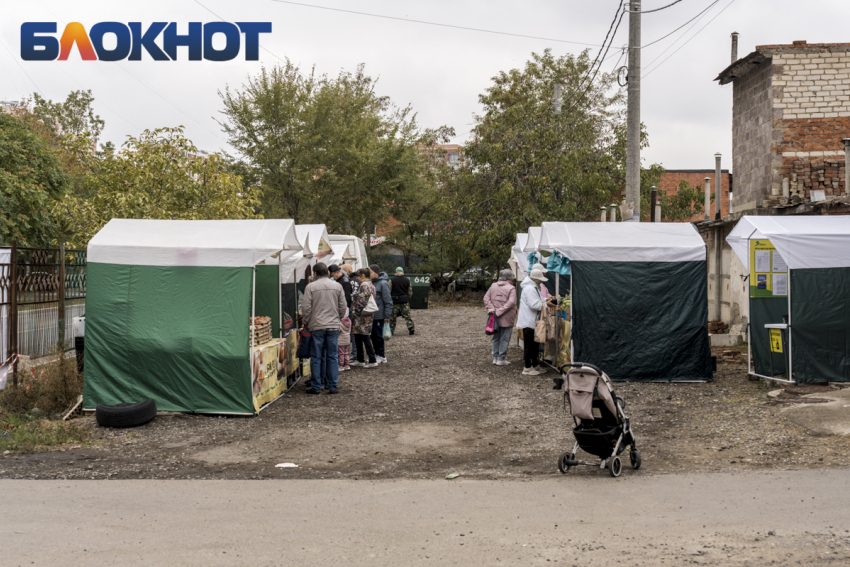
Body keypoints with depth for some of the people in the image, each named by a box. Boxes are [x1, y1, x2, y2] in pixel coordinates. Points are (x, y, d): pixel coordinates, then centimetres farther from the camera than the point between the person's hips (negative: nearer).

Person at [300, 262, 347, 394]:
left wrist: (306, 322, 9)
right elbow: (343, 307, 8)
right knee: (332, 357, 7)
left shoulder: (310, 287, -4)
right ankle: (332, 386, 9)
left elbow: (306, 307, -5)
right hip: (333, 326, 3)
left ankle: (316, 386, 6)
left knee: (316, 357, 4)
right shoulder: (337, 286, 6)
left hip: (316, 326, -2)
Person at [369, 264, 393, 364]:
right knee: (373, 335, 12)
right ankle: (377, 354, 22)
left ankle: (381, 356, 6)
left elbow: (388, 301, -13)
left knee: (378, 335, -3)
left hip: (379, 315, -7)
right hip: (370, 315, 7)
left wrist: (387, 315, -15)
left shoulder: (383, 283, -13)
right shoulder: (370, 283, 9)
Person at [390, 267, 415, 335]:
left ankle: (391, 330, 9)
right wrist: (408, 298, 22)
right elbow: (410, 292, 9)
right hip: (405, 300, 2)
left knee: (392, 317, 7)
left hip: (394, 300, -2)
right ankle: (410, 327, -1)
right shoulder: (407, 280, 4)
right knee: (407, 315, 7)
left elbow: (389, 291, -4)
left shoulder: (392, 280, -4)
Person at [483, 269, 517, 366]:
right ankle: (501, 359, 5)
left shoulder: (493, 286, 7)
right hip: (507, 319, -5)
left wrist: (491, 309, -5)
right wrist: (499, 311, -17)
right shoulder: (511, 288, -11)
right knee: (504, 339, 3)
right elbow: (511, 302, -20)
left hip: (495, 318, 5)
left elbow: (486, 298, 4)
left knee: (496, 338, 16)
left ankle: (495, 357, 21)